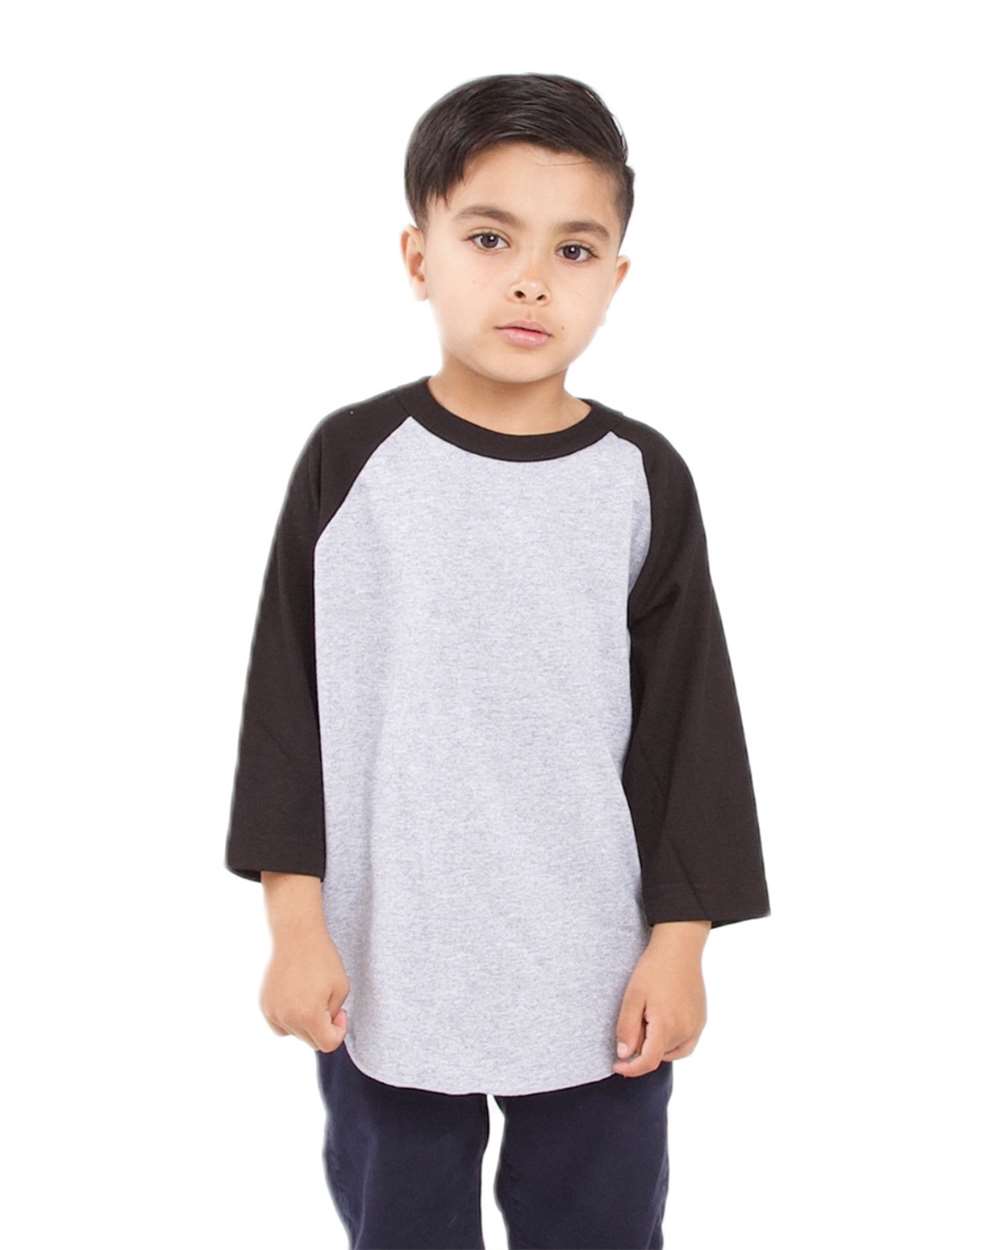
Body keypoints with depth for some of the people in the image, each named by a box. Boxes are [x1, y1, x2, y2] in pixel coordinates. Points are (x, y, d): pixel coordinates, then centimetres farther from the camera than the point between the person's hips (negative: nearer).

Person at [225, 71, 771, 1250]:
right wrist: (296, 920, -4)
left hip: (598, 973, 1)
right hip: (384, 970, 0)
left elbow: (688, 722, 0)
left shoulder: (645, 480, -4)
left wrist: (680, 940, -2)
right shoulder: (350, 461, -5)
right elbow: (286, 700, -2)